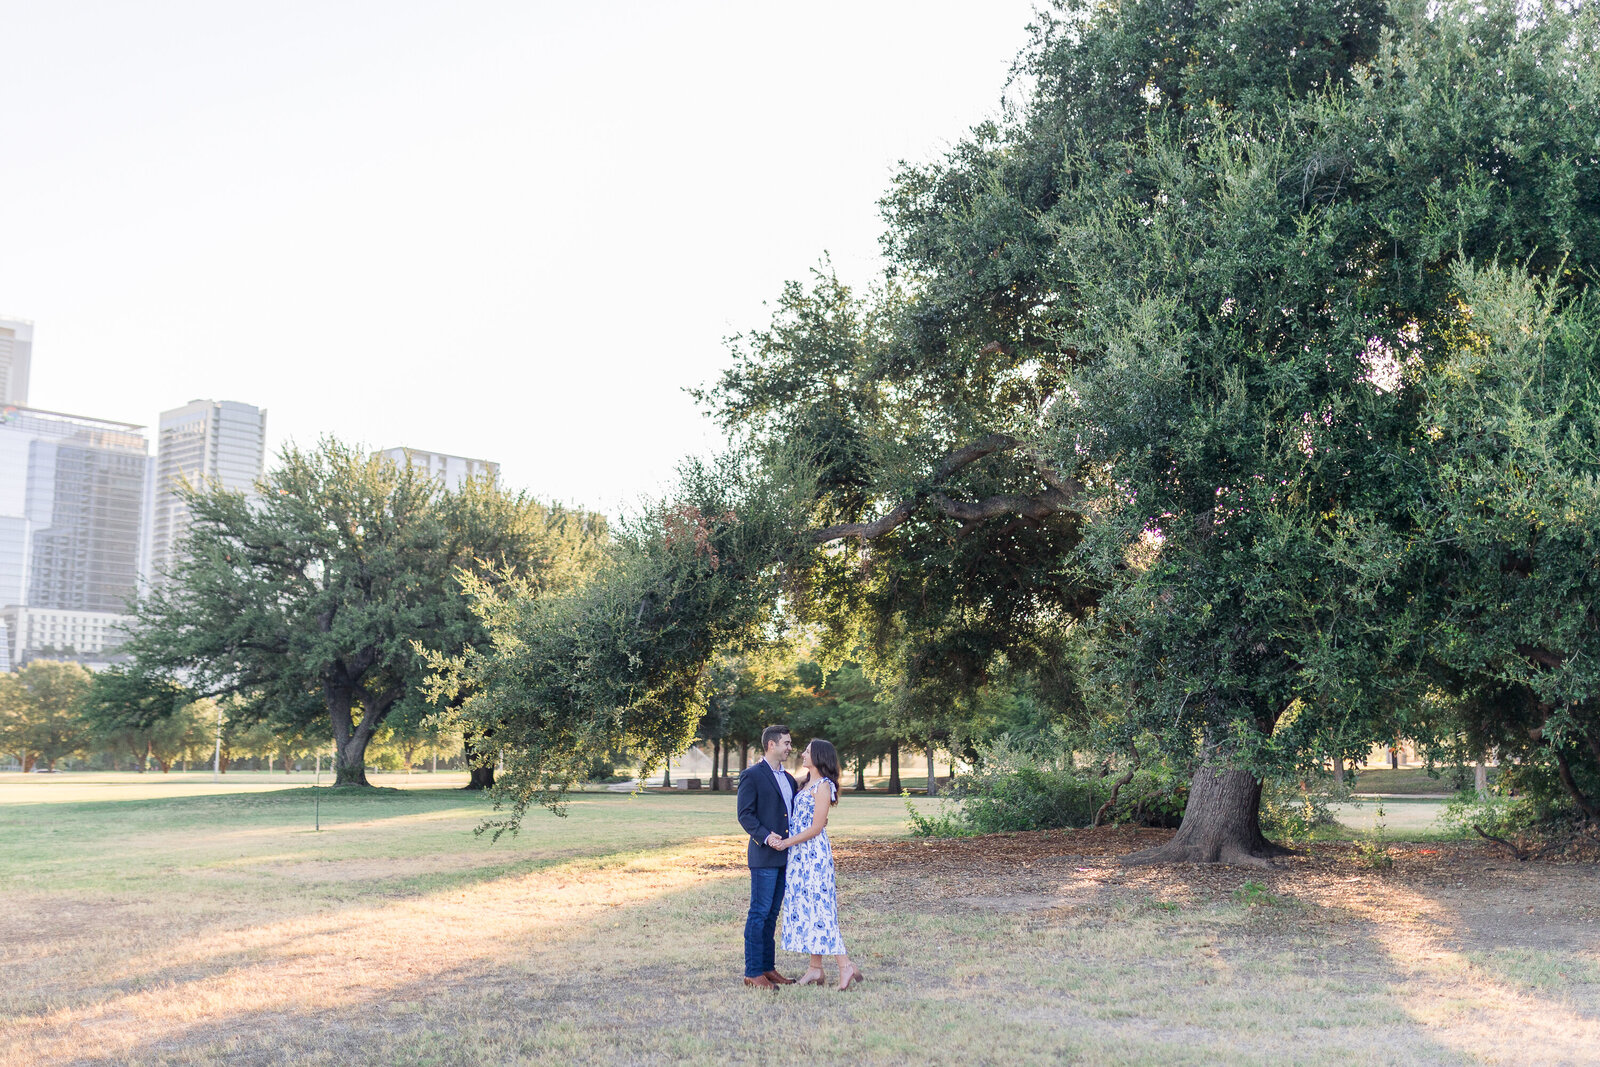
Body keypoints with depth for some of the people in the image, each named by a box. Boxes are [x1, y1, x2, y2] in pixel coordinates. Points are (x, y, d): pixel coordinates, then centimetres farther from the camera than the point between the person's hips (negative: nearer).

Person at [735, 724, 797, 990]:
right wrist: (766, 836, -23)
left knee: (772, 913, 13)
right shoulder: (752, 775, -7)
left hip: (785, 855, 8)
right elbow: (745, 815, -12)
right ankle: (753, 972, 0)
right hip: (764, 856, -8)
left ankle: (768, 967, 19)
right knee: (759, 913, -5)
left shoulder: (788, 778, 17)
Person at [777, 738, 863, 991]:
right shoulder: (805, 781, 11)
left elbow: (816, 828, -16)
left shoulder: (823, 786, -13)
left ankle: (846, 966, -7)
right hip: (799, 854, 9)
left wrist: (788, 842, -15)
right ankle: (816, 970, 13)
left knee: (818, 907, -10)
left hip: (814, 853, -9)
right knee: (805, 907, 9)